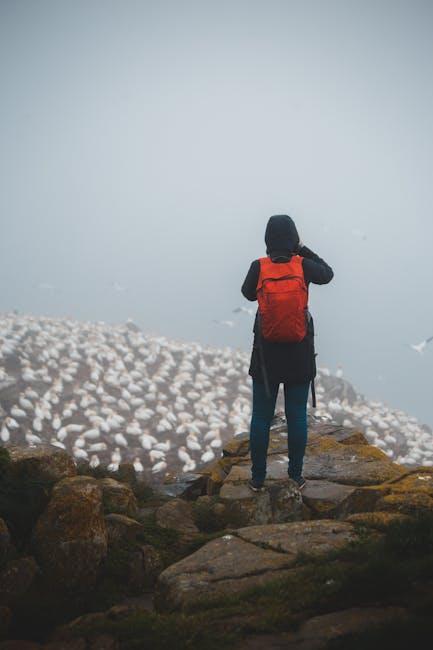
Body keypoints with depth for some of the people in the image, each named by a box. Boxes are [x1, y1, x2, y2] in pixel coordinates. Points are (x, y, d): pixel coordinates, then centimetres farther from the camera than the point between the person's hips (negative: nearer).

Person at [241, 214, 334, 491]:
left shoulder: (259, 267, -13)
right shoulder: (304, 266, -12)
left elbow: (248, 293, 8)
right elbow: (327, 274, 10)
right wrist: (304, 250, 9)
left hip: (267, 352, 0)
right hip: (299, 353, 0)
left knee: (261, 417, 11)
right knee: (297, 416, 12)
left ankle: (258, 478, 17)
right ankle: (296, 476, 19)